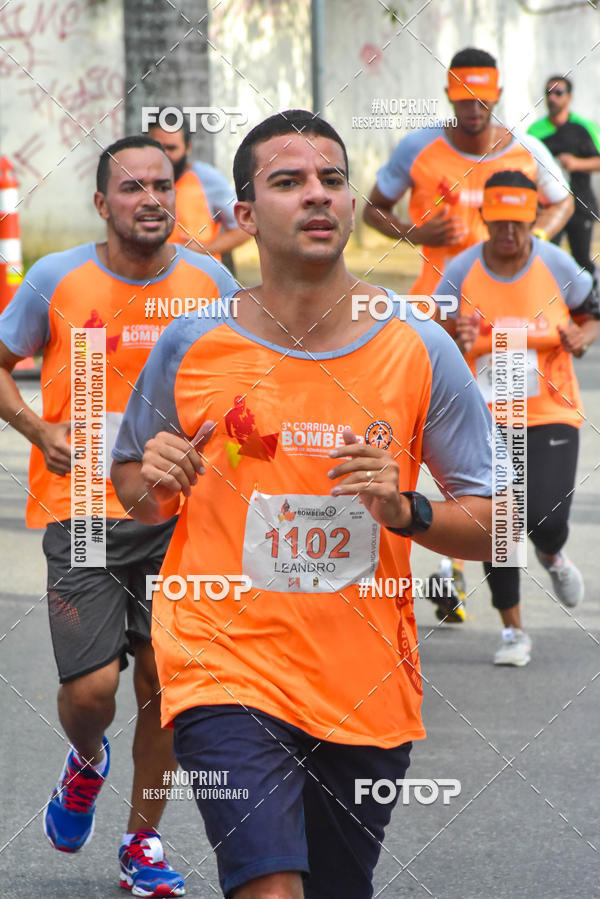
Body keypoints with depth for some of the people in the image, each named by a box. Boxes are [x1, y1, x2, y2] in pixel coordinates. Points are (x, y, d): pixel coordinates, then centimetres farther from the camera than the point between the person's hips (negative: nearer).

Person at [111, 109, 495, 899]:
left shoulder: (418, 351, -2)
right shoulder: (191, 346, -3)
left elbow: (493, 525, 2)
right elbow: (132, 491, 12)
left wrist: (404, 510, -17)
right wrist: (153, 484, -10)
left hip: (367, 692, 2)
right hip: (225, 667, -2)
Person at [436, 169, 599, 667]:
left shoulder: (556, 265, -6)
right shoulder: (460, 273, -7)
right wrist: (457, 343, -23)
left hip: (551, 414, -1)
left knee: (546, 520, -14)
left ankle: (553, 557, 25)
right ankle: (513, 631, 14)